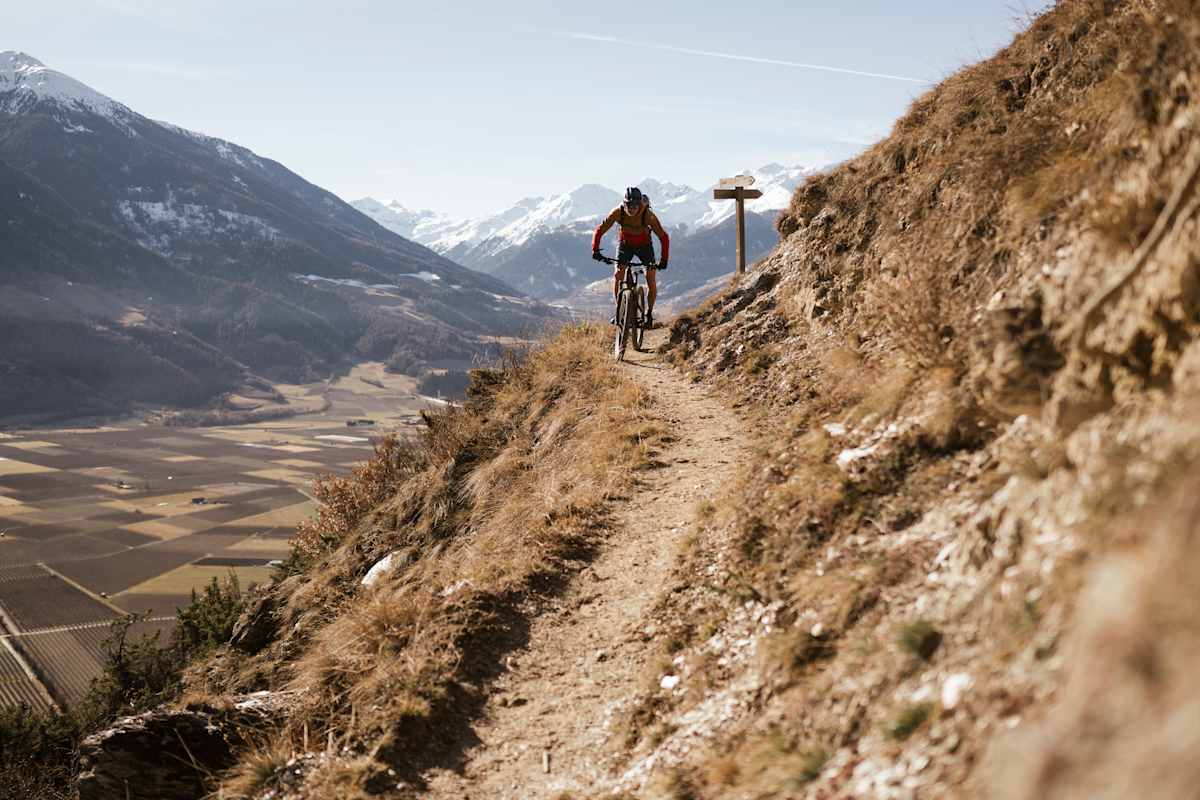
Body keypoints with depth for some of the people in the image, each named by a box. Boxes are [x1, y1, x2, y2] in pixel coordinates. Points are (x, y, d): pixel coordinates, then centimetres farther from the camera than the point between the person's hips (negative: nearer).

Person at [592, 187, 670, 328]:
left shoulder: (648, 215, -33)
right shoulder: (618, 212, -29)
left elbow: (663, 237, -28)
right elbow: (600, 230, -23)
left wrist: (664, 260, -36)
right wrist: (595, 250, -36)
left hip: (644, 246, -1)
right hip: (625, 244, 1)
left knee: (651, 281, -12)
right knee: (617, 276, -15)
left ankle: (649, 313, 8)